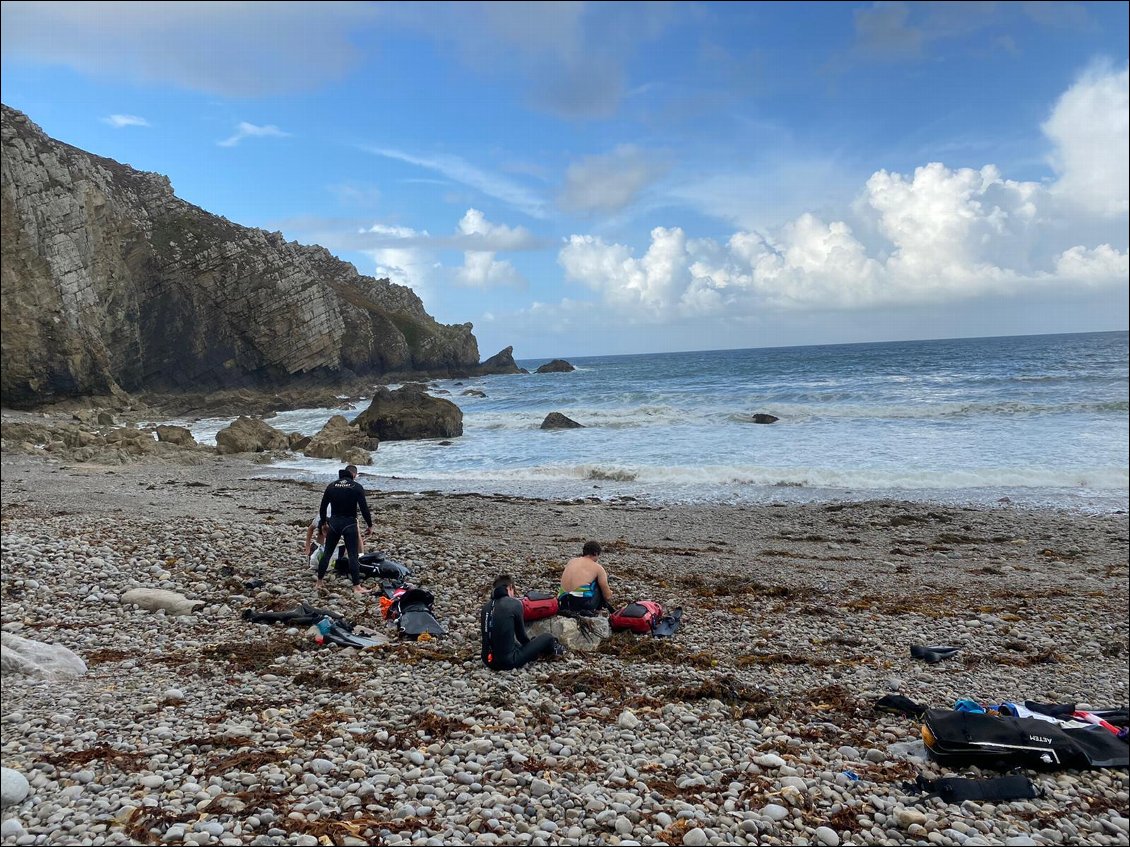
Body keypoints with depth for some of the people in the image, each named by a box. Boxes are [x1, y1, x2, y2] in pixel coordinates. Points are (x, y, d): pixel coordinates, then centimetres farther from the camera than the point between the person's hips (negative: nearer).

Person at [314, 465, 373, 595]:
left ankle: (319, 582, 22)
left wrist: (323, 522, 24)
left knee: (327, 553, 14)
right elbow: (364, 508, -9)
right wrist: (369, 525, 0)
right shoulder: (357, 487, -5)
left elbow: (323, 507, 11)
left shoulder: (331, 486, 7)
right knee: (353, 555, -3)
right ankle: (357, 587, -5)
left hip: (334, 523, 4)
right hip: (349, 524, -4)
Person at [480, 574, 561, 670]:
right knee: (547, 637, 11)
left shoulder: (486, 607, 5)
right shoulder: (514, 603, -11)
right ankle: (552, 649, 42)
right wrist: (530, 643, 23)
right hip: (508, 661, -6)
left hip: (488, 660, 6)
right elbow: (520, 634, 0)